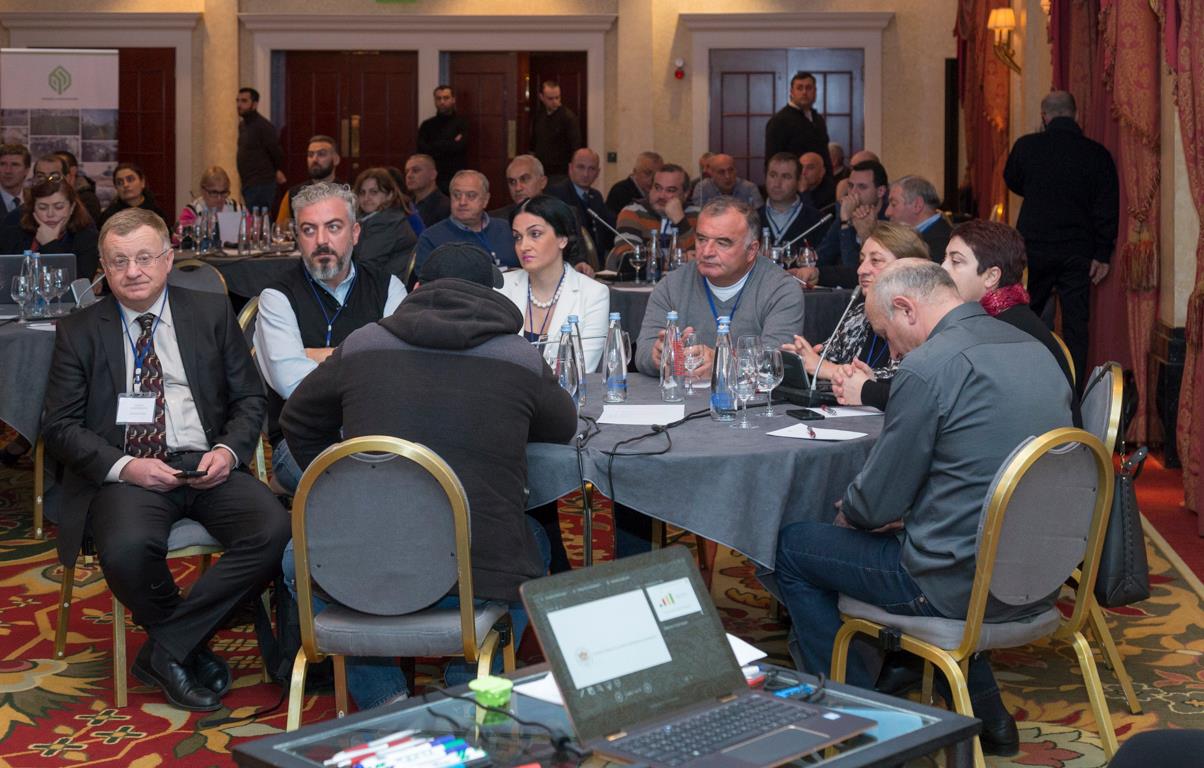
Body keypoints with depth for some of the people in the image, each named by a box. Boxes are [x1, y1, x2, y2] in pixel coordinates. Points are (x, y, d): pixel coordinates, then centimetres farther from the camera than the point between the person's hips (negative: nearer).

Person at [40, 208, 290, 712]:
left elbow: (250, 398, 15)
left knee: (276, 532, -28)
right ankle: (191, 646, -5)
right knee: (127, 550, -36)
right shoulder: (79, 332, 11)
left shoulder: (213, 314, 14)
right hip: (127, 472, -2)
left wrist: (229, 450, -7)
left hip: (206, 465, 2)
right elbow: (59, 426, 5)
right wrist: (123, 466, -12)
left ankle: (167, 649, -14)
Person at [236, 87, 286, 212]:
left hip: (261, 185, -9)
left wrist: (278, 171, 1)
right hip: (248, 184, 9)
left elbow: (276, 152, -11)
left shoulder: (264, 126, -14)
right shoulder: (242, 124, 15)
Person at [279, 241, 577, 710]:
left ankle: (381, 695, 20)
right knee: (532, 543, 33)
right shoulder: (522, 359, 3)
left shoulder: (361, 346, 7)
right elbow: (563, 427, 24)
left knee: (298, 556, 33)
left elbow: (299, 424, 23)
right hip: (483, 578, 0)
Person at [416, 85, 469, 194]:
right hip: (433, 178, 2)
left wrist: (435, 146, -1)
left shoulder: (461, 123, 3)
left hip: (456, 178, -2)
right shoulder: (427, 125, 10)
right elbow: (422, 150, -2)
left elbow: (459, 147, -11)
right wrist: (451, 145, -5)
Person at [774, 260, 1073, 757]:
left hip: (963, 586, -8)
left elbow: (876, 504, -13)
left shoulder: (927, 367, -18)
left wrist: (847, 512, 9)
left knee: (791, 547, 9)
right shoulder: (1036, 350, 7)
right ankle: (986, 713, 31)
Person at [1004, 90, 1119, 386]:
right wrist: (1102, 255, 1)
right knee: (1075, 323, 4)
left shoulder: (1027, 146, -5)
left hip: (1034, 247, 0)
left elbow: (1012, 182, 13)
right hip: (1078, 251, 0)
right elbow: (1108, 208, -3)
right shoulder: (1098, 154, -4)